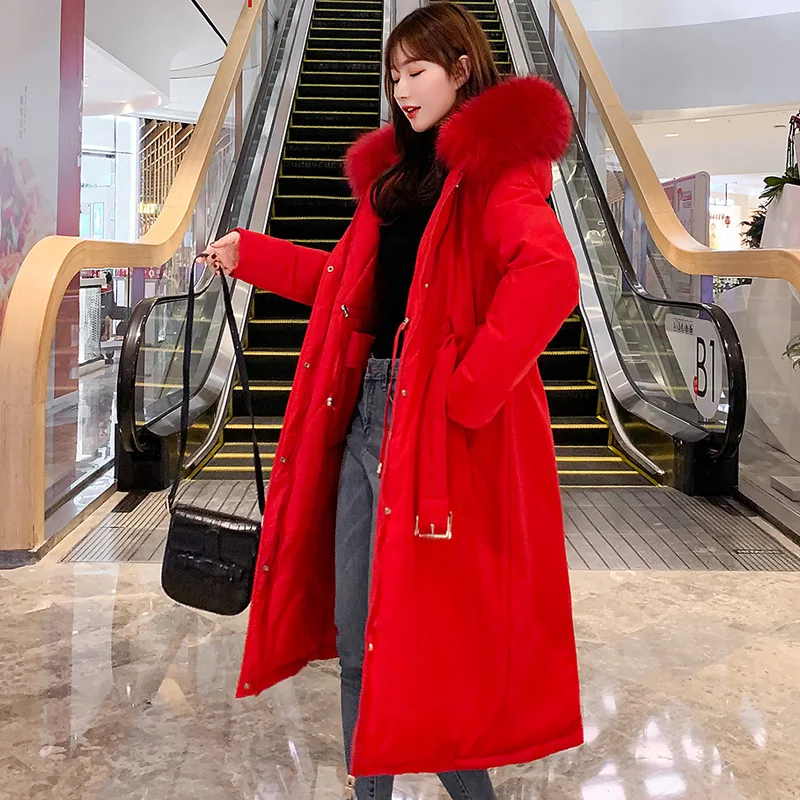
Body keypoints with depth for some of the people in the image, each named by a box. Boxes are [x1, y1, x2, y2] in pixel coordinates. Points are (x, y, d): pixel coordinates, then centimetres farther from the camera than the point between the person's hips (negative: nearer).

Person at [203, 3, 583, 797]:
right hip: (364, 415, 8)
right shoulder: (397, 171, 19)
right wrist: (250, 254, 26)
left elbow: (549, 274, -25)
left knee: (423, 640, -2)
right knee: (356, 639, 12)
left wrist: (469, 389, -24)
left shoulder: (496, 168, -6)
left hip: (436, 428, -8)